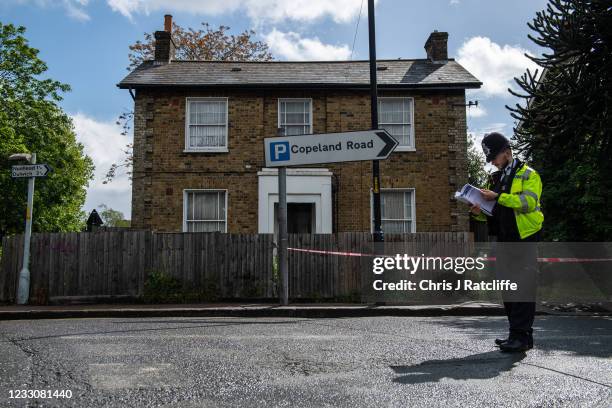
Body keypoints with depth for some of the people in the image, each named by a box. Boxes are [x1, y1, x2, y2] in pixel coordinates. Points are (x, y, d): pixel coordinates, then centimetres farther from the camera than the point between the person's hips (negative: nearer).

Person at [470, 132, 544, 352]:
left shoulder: (528, 174, -2)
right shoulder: (498, 179, 20)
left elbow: (529, 201, -19)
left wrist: (498, 197, -23)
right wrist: (480, 212, 2)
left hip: (525, 239, -8)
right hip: (504, 241, 8)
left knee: (523, 289, -8)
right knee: (508, 290, 9)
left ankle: (522, 336, -6)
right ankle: (516, 333, 17)